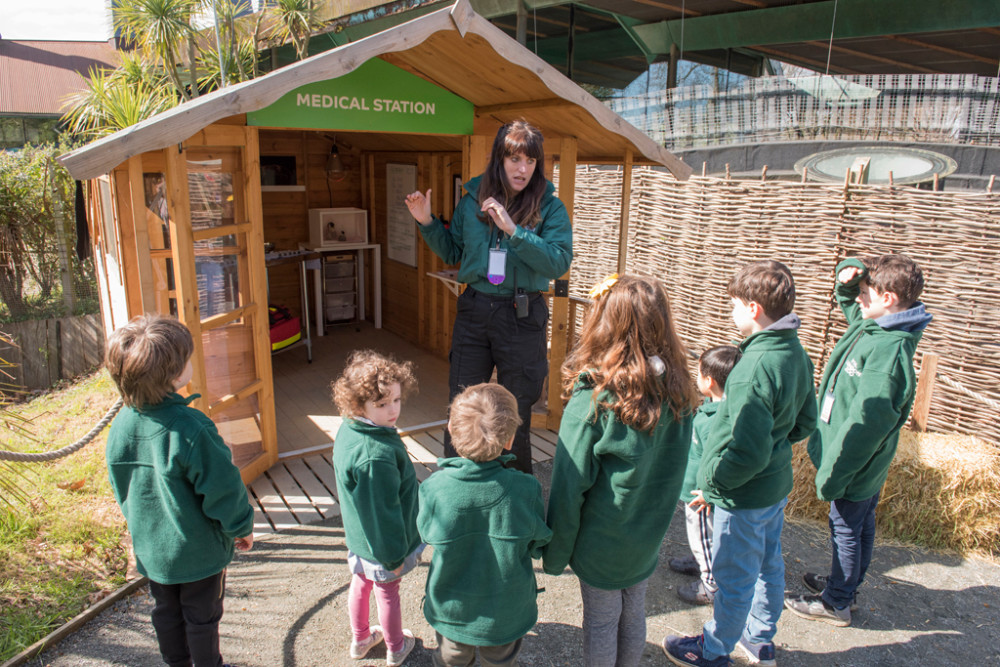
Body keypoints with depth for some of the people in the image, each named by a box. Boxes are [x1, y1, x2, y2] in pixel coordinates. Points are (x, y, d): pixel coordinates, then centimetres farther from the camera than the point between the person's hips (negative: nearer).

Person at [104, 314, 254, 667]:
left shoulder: (121, 426, -10)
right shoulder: (191, 429, -31)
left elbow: (122, 489, 5)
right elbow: (223, 488, -23)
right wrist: (241, 527, -5)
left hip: (150, 547, 6)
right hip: (199, 548, -6)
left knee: (166, 612, 25)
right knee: (202, 617, 15)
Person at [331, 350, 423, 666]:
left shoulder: (348, 429, -9)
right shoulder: (377, 456, -39)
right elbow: (383, 509, -29)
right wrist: (393, 555, -16)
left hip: (359, 536, 8)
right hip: (381, 542, -8)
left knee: (361, 584, 27)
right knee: (388, 592, 17)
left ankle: (360, 639, 51)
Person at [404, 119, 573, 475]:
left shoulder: (550, 208, -5)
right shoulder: (473, 199, 4)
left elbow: (560, 262, -19)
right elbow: (452, 252, 14)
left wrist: (514, 230, -25)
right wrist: (427, 222, 0)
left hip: (523, 315, -2)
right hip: (474, 310, 3)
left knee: (515, 411, 11)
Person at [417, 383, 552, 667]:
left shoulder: (434, 488, -27)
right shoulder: (526, 489, -27)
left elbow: (428, 534, -7)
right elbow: (537, 545, -10)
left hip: (451, 611, 0)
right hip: (506, 616, 0)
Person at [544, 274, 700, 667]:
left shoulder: (592, 401, -27)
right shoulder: (678, 392, -12)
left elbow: (568, 490, -18)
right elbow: (674, 470, -2)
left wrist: (555, 554, -7)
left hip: (602, 541, -5)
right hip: (648, 538, 5)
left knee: (601, 622, 16)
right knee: (633, 615, 24)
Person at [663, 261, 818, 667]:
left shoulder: (755, 368, -31)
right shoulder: (797, 354, -3)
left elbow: (748, 454, -31)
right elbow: (805, 423, 10)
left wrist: (711, 484, -17)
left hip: (745, 496, -9)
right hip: (778, 485, 9)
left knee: (734, 579, 12)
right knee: (769, 565, 25)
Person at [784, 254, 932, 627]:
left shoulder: (889, 348, -29)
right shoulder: (871, 325, -1)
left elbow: (867, 421, -30)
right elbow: (848, 298, 21)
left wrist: (833, 474, -24)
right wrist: (849, 275, -3)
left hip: (857, 466, -9)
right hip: (868, 464, 9)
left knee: (846, 529, 8)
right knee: (861, 525, 24)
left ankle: (836, 604, 26)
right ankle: (845, 584, 43)